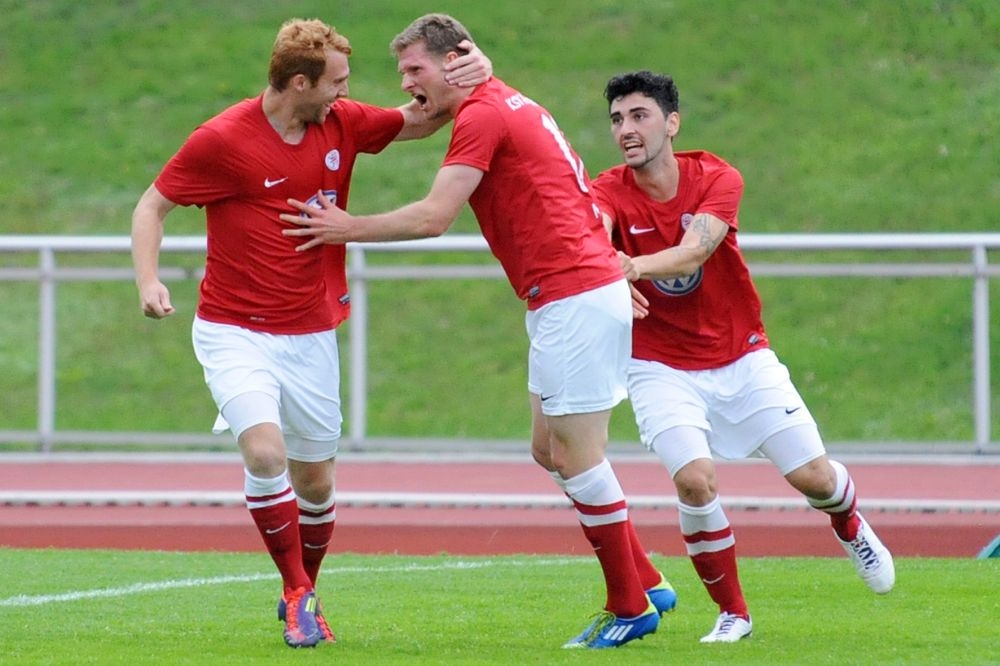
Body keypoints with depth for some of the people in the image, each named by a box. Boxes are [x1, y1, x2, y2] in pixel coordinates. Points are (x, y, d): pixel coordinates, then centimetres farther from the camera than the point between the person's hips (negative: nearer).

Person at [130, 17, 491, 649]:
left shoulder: (342, 124, 0)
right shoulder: (222, 140, -14)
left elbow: (421, 120, 14)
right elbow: (153, 205, -3)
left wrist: (472, 74, -6)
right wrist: (149, 281, -19)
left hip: (311, 335, 5)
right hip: (235, 331, -4)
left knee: (316, 484, 9)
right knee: (265, 453, -25)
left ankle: (304, 594, 33)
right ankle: (297, 593, -10)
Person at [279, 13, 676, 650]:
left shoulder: (482, 115, -13)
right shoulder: (512, 104, 18)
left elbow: (433, 218, -17)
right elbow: (590, 199, 20)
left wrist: (349, 228, -6)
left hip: (575, 299, -10)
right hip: (580, 292, 10)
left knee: (577, 456, -3)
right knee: (550, 448, 15)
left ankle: (630, 608, 5)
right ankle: (647, 584, 18)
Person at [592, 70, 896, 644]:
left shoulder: (717, 179, -12)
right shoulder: (611, 192, -13)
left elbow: (692, 252, -31)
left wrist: (635, 266, -52)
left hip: (741, 357, 1)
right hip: (662, 368, -1)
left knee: (811, 476, -2)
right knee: (695, 480, -23)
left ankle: (850, 524, 37)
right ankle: (733, 613, -2)